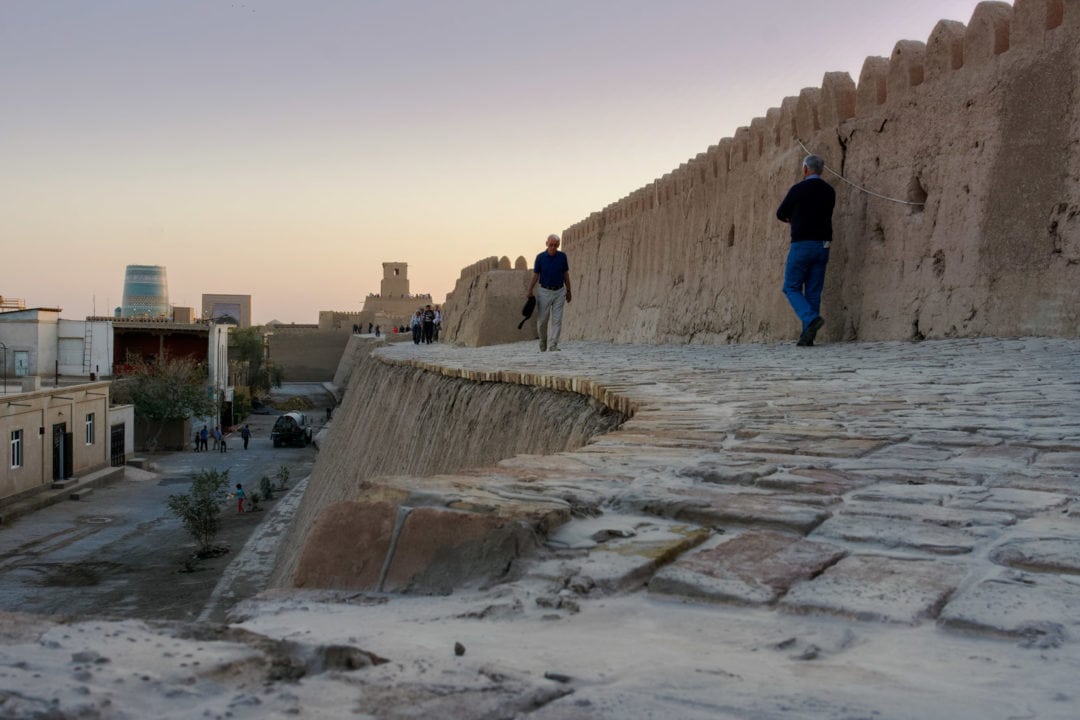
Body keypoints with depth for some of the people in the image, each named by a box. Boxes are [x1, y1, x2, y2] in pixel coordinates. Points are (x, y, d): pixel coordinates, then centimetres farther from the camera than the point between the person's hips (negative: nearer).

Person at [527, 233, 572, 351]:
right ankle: (543, 340, 28)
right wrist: (529, 291, -13)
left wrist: (568, 291, 8)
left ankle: (553, 346, -6)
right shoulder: (540, 257, -7)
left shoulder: (562, 256, -2)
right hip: (545, 292, -1)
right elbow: (535, 275, -2)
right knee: (542, 320, 1)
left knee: (557, 320, -6)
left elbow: (566, 274, 6)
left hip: (559, 292, 1)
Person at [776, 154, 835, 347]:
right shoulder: (829, 191, 10)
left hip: (802, 244, -6)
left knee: (791, 288, 4)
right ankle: (807, 337, 5)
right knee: (813, 292, 7)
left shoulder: (798, 189, -8)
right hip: (823, 245, 6)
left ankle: (811, 318, -19)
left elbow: (781, 214, 4)